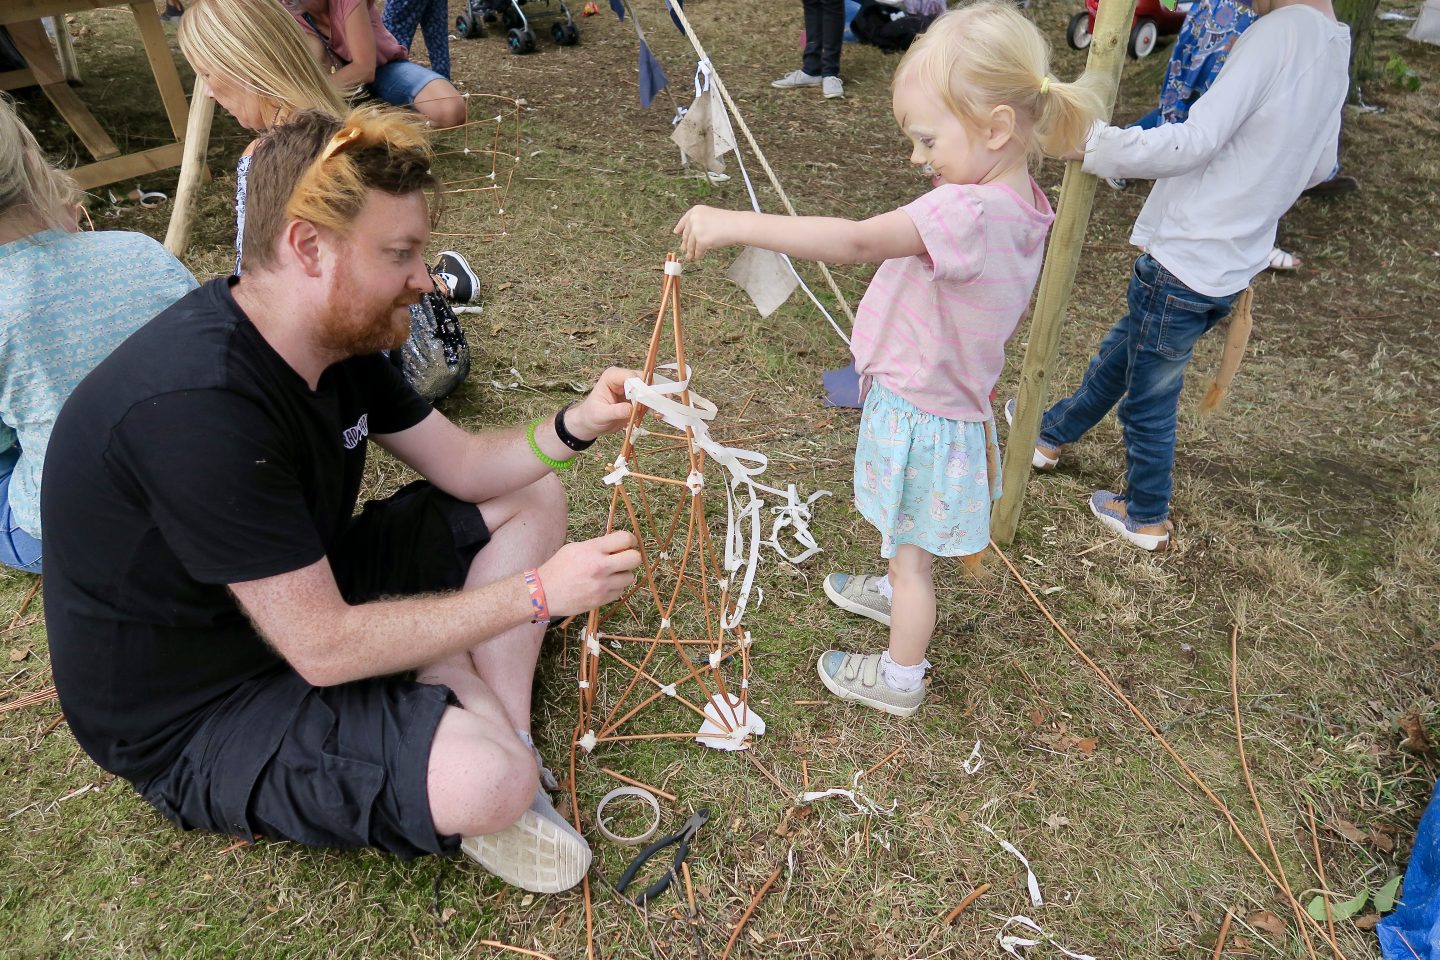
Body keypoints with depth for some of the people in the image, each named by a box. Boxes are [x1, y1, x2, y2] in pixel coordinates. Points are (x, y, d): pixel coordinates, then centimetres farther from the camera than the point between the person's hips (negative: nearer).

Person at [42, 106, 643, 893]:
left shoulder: (335, 333, -5)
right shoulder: (198, 407, -33)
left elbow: (464, 465, 3)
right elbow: (323, 648, -30)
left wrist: (576, 425, -15)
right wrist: (536, 592, -26)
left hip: (303, 604, 9)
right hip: (193, 718, -9)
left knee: (531, 497, 5)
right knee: (488, 782, -33)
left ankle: (499, 734, -6)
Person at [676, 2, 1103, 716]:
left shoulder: (967, 213, -34)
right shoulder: (1019, 206, -3)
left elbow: (855, 241, -41)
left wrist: (735, 224, -39)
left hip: (922, 421, -9)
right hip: (948, 404, 9)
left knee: (912, 556, 12)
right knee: (905, 537, 33)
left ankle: (899, 679, 33)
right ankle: (892, 592, 61)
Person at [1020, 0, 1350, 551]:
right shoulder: (1336, 47, 8)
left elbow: (1195, 141, -25)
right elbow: (1319, 166, 18)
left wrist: (1095, 147, -20)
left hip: (1183, 262, -9)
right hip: (1232, 268, 9)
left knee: (1150, 400, 10)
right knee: (1119, 354, 26)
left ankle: (1146, 519, 28)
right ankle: (1051, 434, 46)